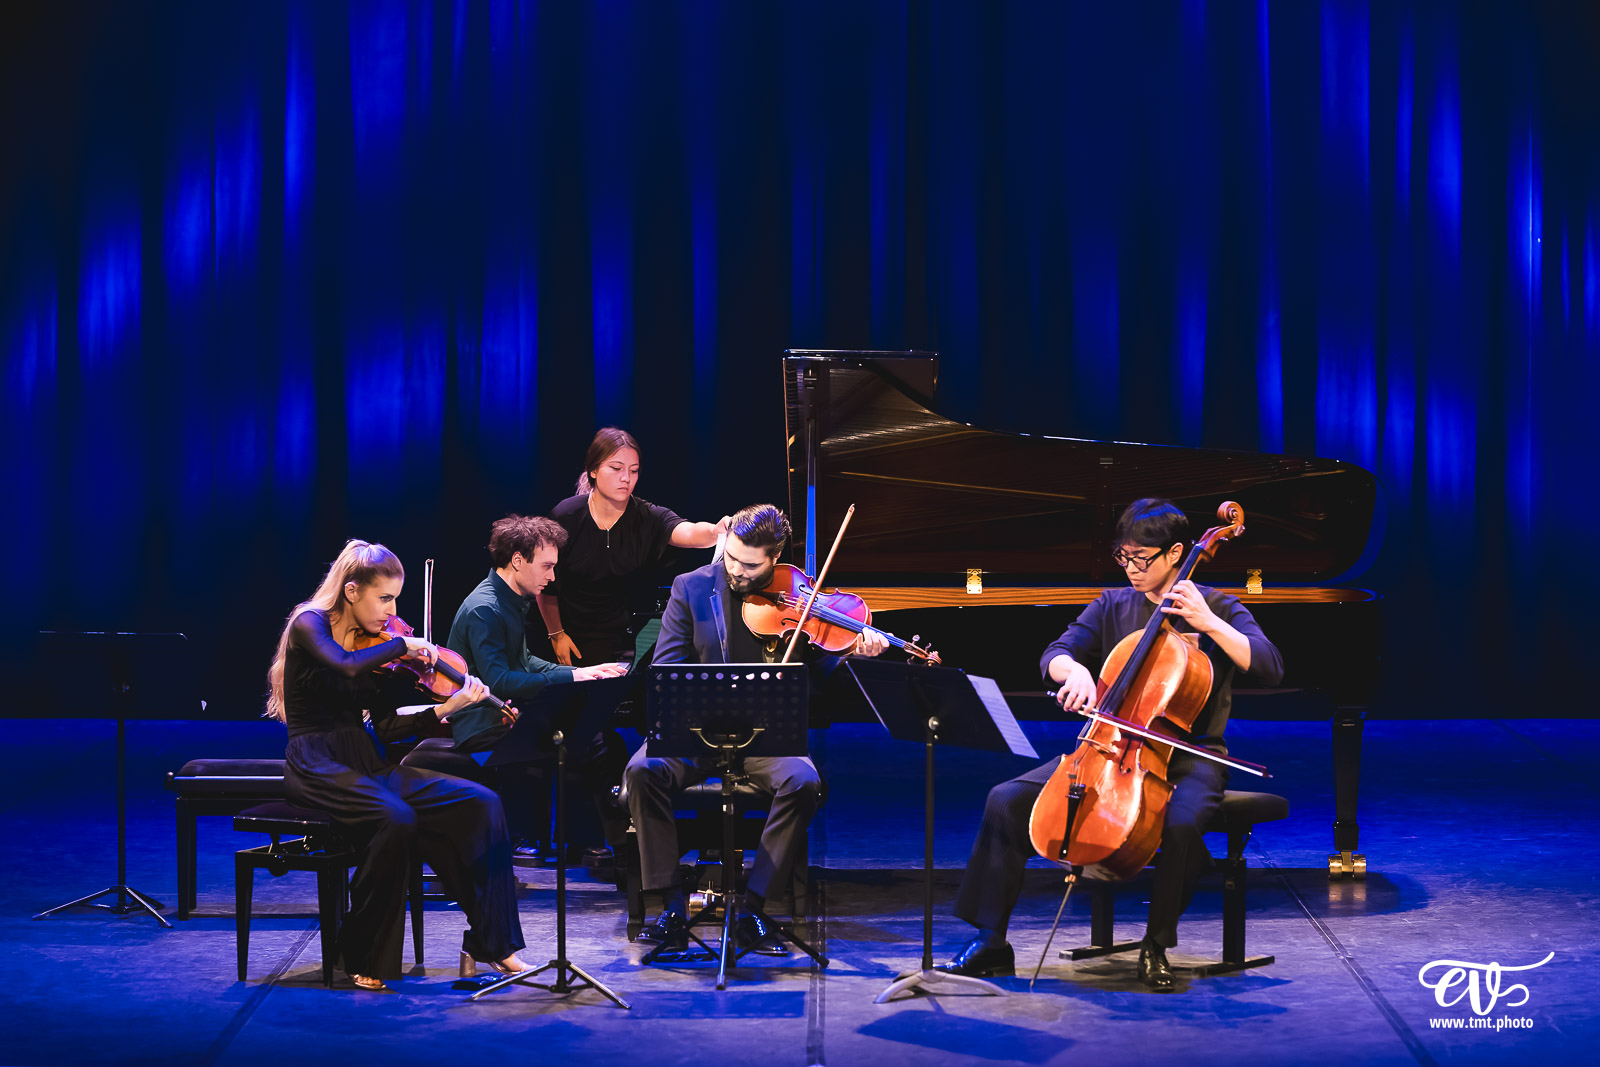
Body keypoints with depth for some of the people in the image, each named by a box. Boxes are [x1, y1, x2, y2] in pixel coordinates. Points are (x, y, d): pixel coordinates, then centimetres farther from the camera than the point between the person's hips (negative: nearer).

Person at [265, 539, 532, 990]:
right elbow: (346, 666, -29)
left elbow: (388, 725, 7)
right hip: (317, 766, -7)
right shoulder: (310, 625, -7)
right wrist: (402, 645, -15)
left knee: (480, 804, -9)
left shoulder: (373, 645, 12)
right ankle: (365, 960, -20)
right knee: (396, 818, -35)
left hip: (365, 765, 7)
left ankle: (491, 943, -5)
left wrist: (449, 706, -4)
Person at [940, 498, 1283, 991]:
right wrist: (1075, 672, -21)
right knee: (1008, 799, -15)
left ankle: (1156, 945, -15)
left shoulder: (1217, 608, 2)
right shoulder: (1112, 606, 12)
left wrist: (1209, 622, -19)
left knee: (1182, 824, -38)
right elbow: (1055, 654, 3)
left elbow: (1270, 667, -11)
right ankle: (991, 941, -8)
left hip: (1186, 755, -4)